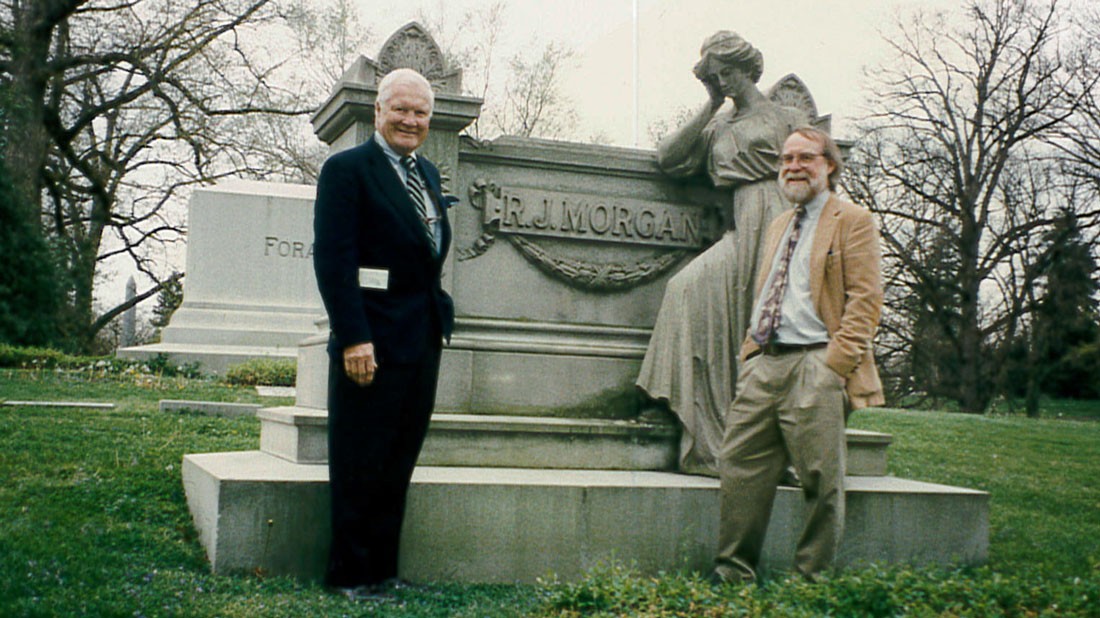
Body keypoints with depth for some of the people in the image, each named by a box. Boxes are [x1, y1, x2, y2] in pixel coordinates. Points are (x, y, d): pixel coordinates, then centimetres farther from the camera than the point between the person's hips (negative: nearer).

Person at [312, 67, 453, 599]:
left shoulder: (427, 173, 17)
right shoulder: (346, 169, -7)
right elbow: (333, 258, -14)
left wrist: (438, 318, 13)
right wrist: (354, 337, -21)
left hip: (422, 342, 8)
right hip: (372, 344, -7)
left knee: (397, 465, 13)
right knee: (360, 465, 2)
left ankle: (382, 569, 22)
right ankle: (350, 574, 13)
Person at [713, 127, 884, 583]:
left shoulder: (853, 222, 1)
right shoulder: (777, 227, 25)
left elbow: (865, 299, -7)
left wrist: (835, 362, -16)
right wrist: (749, 354, 15)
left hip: (815, 366, -7)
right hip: (763, 364, 7)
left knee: (821, 481, -3)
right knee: (739, 468, 3)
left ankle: (812, 582, 7)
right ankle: (733, 574, 10)